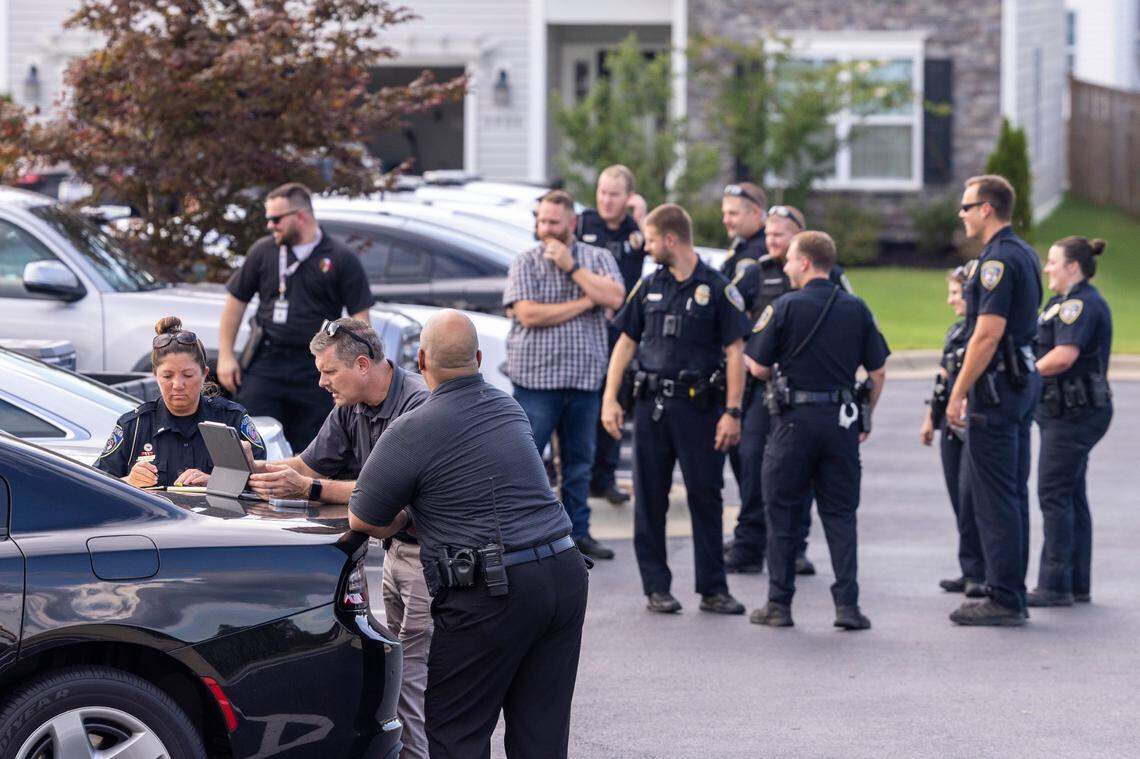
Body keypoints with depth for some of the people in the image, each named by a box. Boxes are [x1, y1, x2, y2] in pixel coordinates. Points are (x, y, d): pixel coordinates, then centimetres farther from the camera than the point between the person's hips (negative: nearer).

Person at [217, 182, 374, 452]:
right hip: (266, 364, 2)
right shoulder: (263, 251, 7)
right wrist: (226, 355, 6)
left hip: (315, 370, -1)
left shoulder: (341, 260, 0)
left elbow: (360, 318, 0)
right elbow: (235, 301, 13)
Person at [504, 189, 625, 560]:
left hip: (584, 376, 3)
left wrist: (571, 266, -10)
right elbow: (528, 314, -11)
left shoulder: (598, 258, 9)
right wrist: (585, 302, -7)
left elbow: (614, 297, -9)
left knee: (579, 460, 11)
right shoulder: (525, 262, 2)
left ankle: (578, 531, 21)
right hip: (536, 376, -3)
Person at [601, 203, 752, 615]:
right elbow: (626, 343, 13)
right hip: (651, 403, 4)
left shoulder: (717, 288, -3)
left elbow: (735, 353, -5)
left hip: (699, 405, -4)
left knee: (706, 497, 0)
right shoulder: (649, 287, 10)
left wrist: (732, 412, -12)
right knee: (649, 499, 4)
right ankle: (657, 587, 12)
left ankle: (713, 589, 7)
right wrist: (610, 399, 4)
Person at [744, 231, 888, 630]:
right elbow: (878, 373, 5)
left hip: (795, 419, -3)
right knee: (840, 514, 8)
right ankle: (847, 604, -1)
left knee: (784, 514, 7)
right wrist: (865, 417, 17)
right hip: (842, 421, 3)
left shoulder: (785, 308, -7)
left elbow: (759, 368, -4)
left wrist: (739, 355, 18)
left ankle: (779, 604, 9)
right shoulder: (856, 309, 4)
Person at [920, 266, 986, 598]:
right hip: (952, 425, 8)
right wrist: (930, 418, 24)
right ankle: (970, 572, 15)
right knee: (959, 500, 9)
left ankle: (980, 573, -3)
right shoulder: (956, 331, 15)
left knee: (970, 496, -10)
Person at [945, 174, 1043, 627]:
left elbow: (987, 334, -23)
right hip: (1024, 383, 10)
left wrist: (958, 394, -18)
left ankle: (1004, 601, -6)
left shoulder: (998, 260, -17)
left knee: (995, 499, -7)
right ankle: (1013, 597, 17)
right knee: (1013, 495, 13)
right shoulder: (1024, 255, 15)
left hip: (996, 386, -10)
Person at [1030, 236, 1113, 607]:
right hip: (1070, 410, 11)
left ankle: (1054, 586, -8)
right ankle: (1078, 585, 16)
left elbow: (1064, 355, -27)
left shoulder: (1079, 304, -16)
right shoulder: (1071, 302, 18)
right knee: (1072, 496, 12)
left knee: (1054, 495, -9)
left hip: (1074, 414, -11)